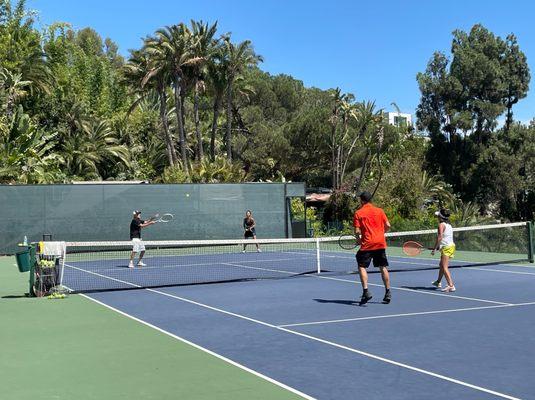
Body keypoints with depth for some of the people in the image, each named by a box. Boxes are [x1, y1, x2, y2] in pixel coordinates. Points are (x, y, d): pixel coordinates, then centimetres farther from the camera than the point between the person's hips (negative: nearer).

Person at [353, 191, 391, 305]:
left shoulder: (358, 213, -2)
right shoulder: (379, 211, 7)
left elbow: (357, 231, -7)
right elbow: (387, 226, 4)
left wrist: (358, 237, 13)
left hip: (367, 244, -4)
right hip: (380, 243, 4)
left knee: (362, 267, 2)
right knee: (383, 268, 12)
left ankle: (366, 292, -13)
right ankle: (388, 293, 17)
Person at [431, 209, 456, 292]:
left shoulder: (441, 224, -11)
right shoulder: (448, 225, 16)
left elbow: (440, 237, -20)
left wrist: (434, 248, -17)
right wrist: (438, 247, 17)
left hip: (446, 247, -10)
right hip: (451, 245, 10)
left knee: (445, 267, -12)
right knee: (441, 265, 24)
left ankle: (451, 286, -22)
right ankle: (438, 282, 39)